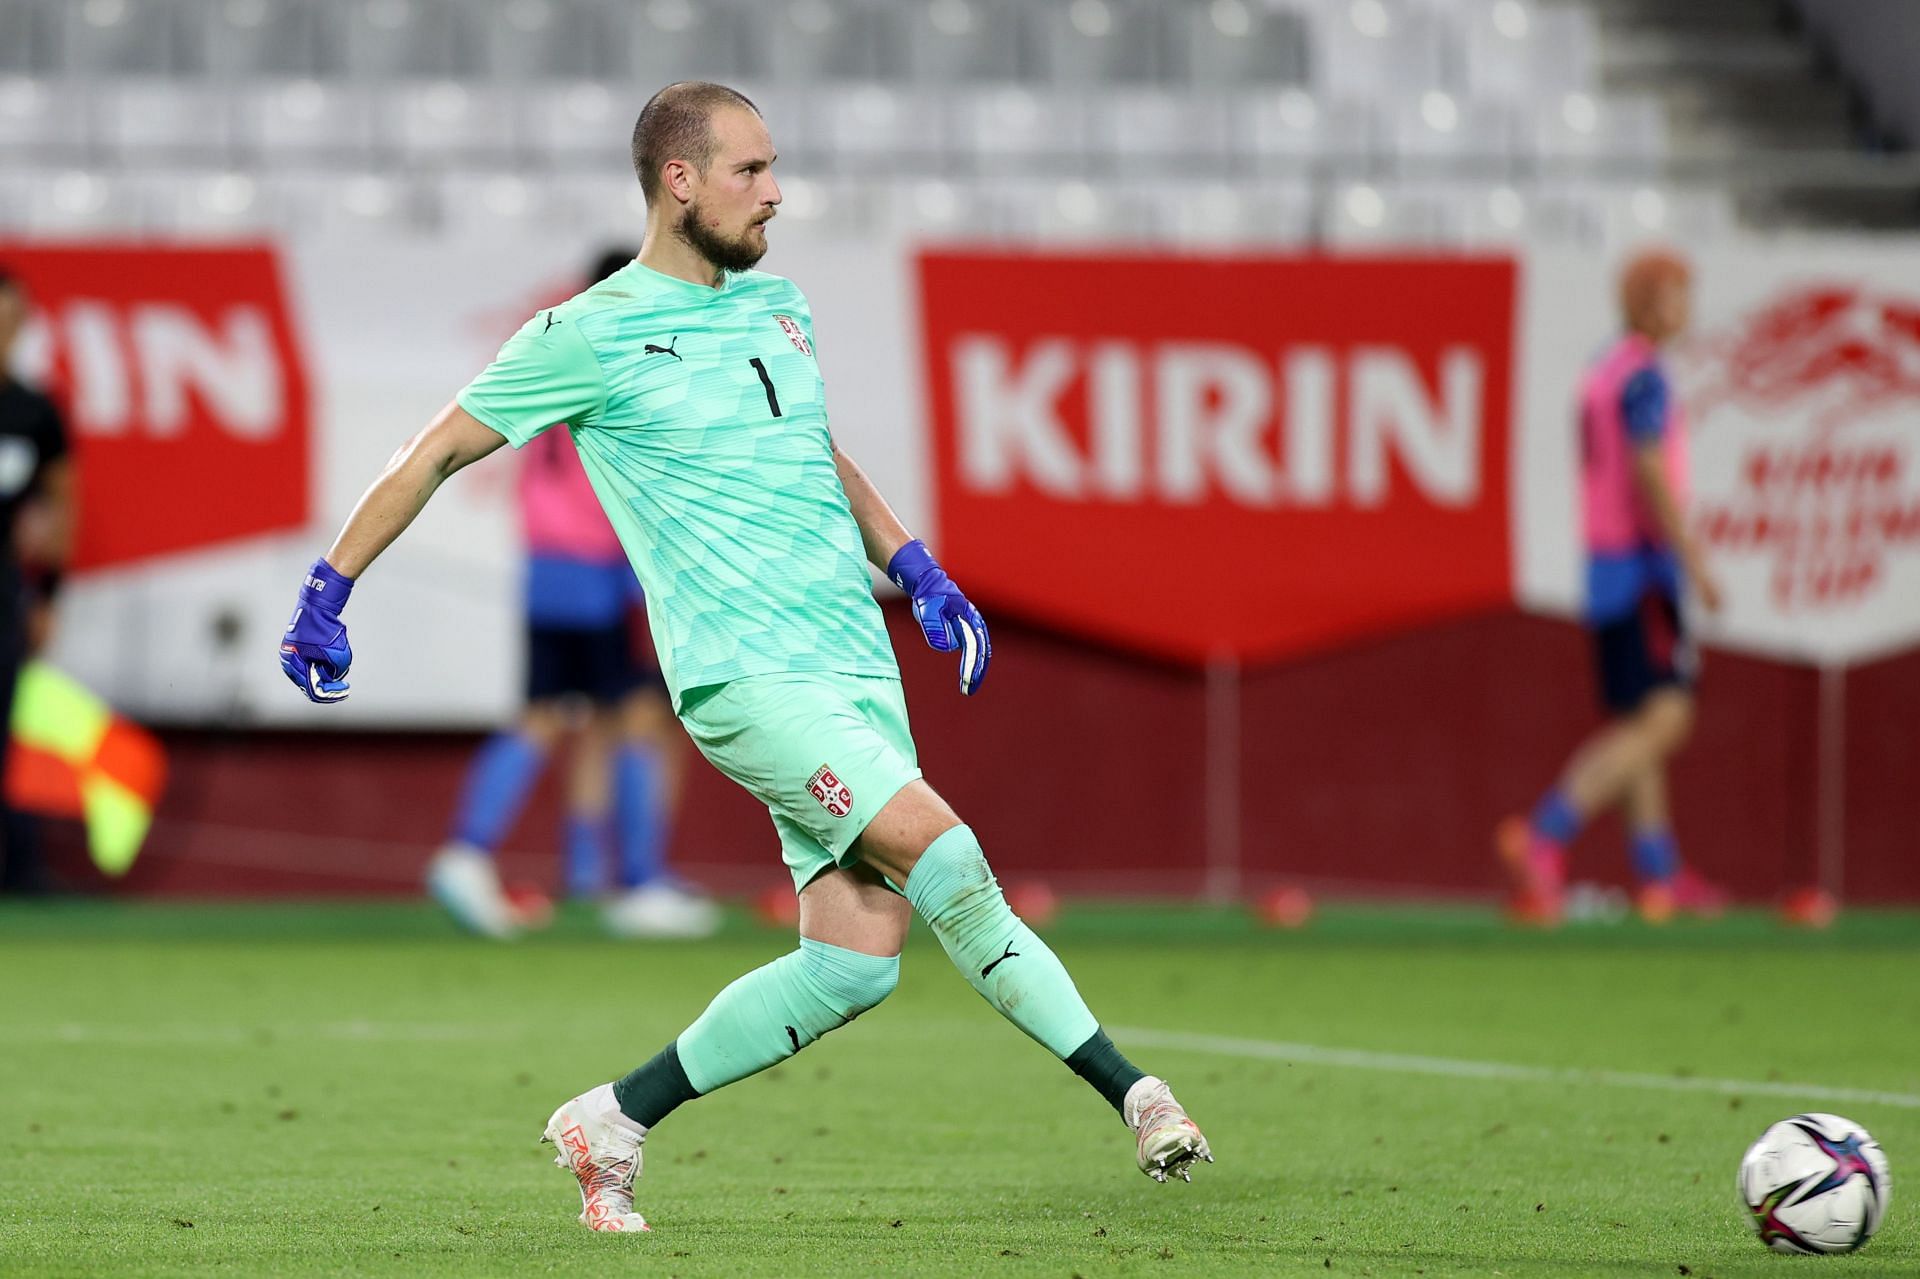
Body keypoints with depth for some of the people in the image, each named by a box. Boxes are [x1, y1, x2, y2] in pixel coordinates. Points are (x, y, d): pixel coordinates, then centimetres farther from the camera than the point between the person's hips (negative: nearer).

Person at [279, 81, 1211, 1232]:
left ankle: (616, 1122, 13)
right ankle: (1133, 1094, -12)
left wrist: (918, 572, 18)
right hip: (748, 675, -7)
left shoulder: (777, 303, 15)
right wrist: (327, 593, 4)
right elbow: (437, 453, 4)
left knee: (857, 960, -1)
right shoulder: (591, 336, -5)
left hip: (859, 664, 7)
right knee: (942, 851, -22)